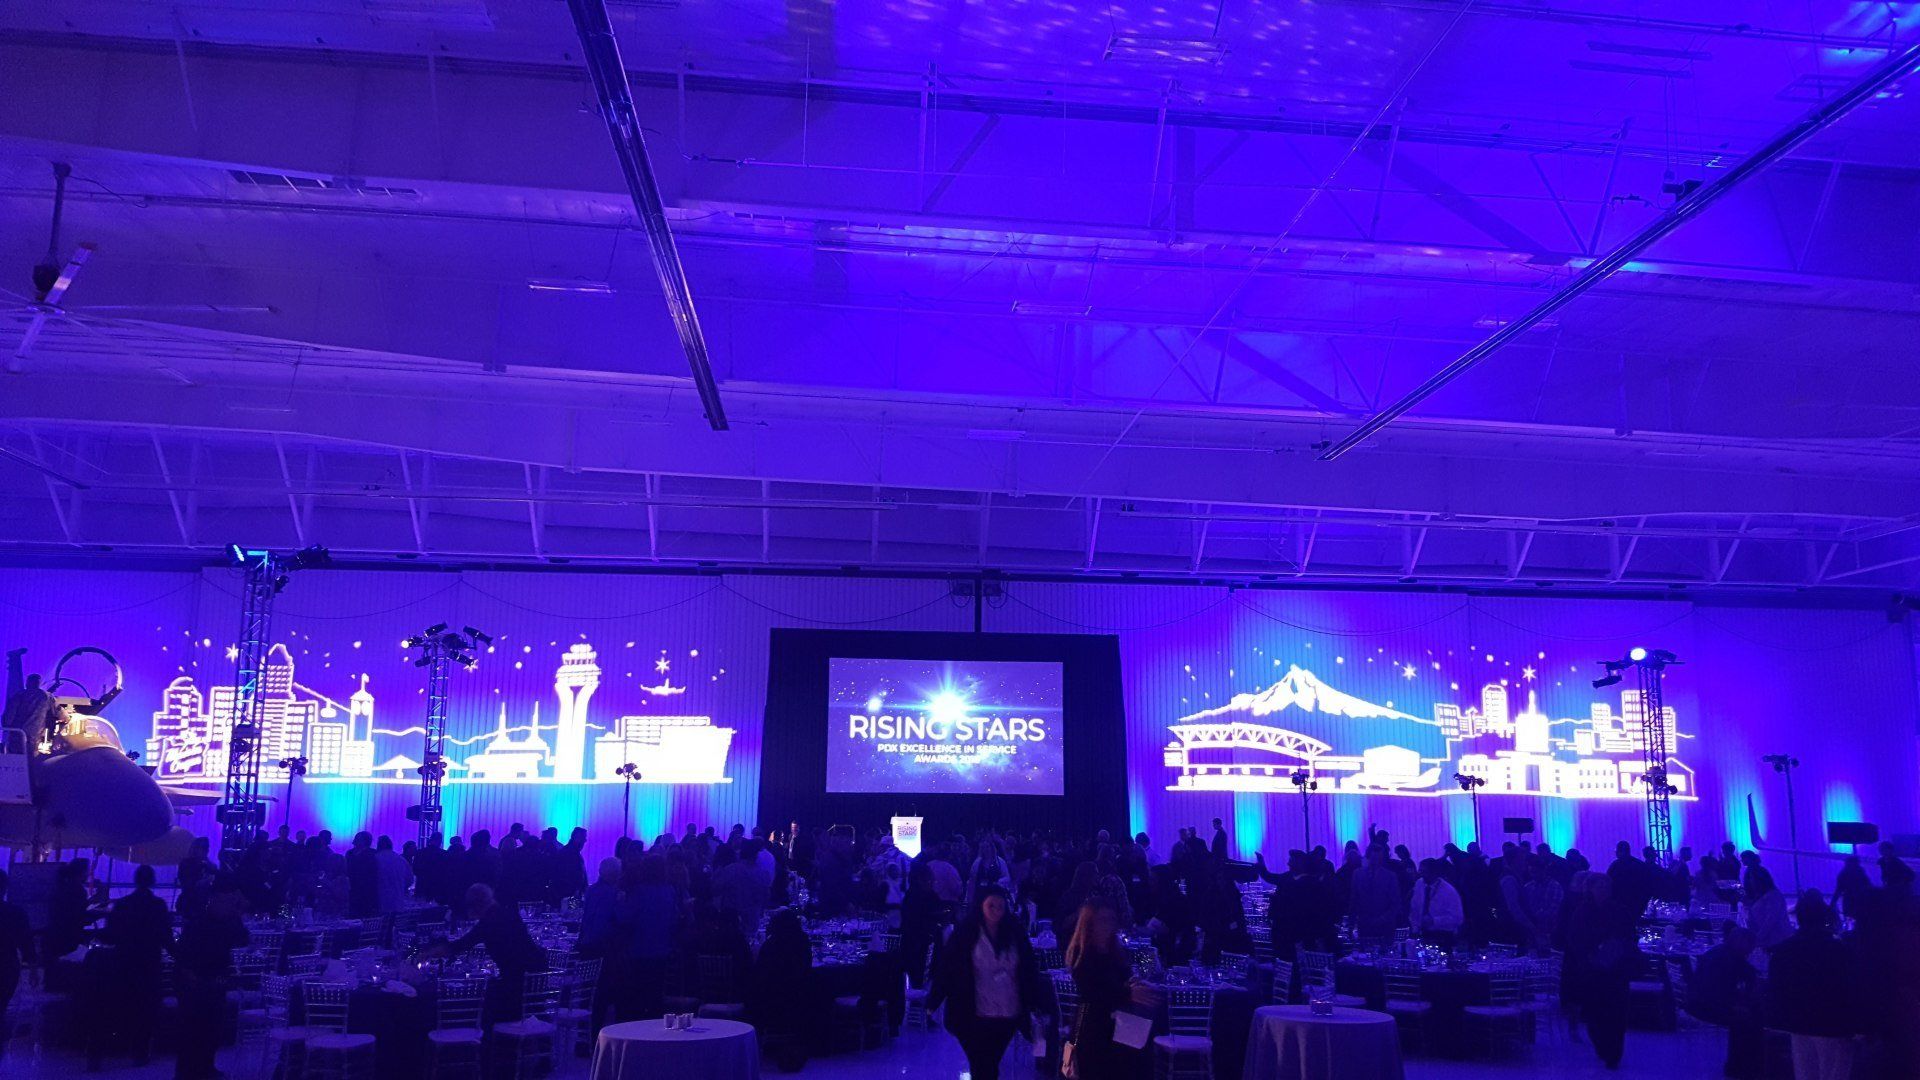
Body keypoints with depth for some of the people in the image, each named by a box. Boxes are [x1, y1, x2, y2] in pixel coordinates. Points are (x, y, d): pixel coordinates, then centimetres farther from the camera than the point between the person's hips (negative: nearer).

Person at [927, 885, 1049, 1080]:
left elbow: (1029, 969, 4)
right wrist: (934, 1001, -8)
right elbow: (947, 967, -6)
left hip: (1008, 1016, 2)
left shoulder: (1014, 932, 0)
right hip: (975, 1015, -2)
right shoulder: (965, 933, -7)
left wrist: (1035, 1001, 4)